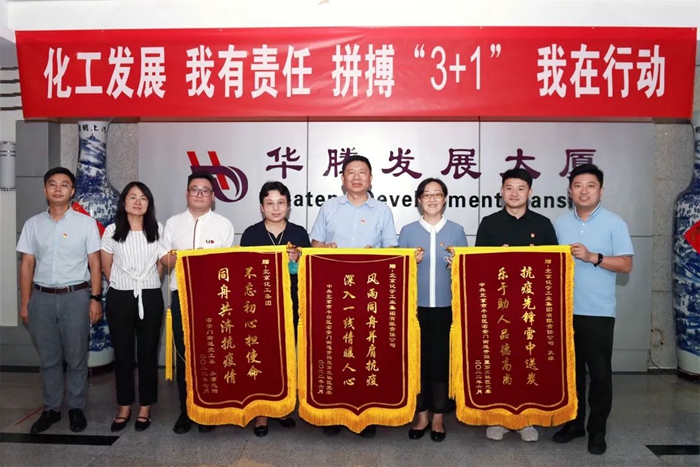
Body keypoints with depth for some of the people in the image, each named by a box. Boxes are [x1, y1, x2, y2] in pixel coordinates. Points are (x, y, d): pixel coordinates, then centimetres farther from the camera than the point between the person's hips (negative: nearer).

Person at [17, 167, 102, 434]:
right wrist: (25, 302, 5)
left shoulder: (85, 223, 1)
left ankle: (76, 408, 20)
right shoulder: (33, 224, 7)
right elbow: (27, 265, 8)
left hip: (75, 297, -2)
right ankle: (51, 409, 25)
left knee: (76, 358, 6)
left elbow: (94, 264, 0)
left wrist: (95, 298, -7)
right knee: (48, 359, 11)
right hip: (42, 297, 2)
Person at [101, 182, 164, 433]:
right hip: (120, 299, 1)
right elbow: (106, 266, 9)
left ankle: (145, 408, 18)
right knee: (122, 354, 9)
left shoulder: (157, 230, -1)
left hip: (150, 298, 0)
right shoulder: (112, 231, -1)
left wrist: (148, 285, 8)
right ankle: (124, 408, 22)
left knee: (148, 354, 6)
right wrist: (123, 286, 11)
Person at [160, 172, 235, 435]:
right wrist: (180, 257, -9)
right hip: (181, 296, 2)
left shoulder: (223, 224, 5)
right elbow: (164, 258, 10)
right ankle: (186, 411, 18)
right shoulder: (173, 223, 11)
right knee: (184, 354, 6)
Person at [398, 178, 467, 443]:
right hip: (416, 306, 0)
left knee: (442, 359, 4)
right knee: (417, 359, 4)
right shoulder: (408, 231, 5)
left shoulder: (456, 231, 5)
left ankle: (438, 417, 21)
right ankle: (422, 416, 20)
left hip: (447, 306, 0)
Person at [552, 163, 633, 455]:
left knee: (599, 373, 4)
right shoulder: (560, 223, 8)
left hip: (598, 312, -3)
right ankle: (573, 423, 26)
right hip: (565, 310, 3)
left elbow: (626, 265, -7)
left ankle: (597, 430, 18)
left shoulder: (614, 223, -2)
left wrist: (593, 257, -19)